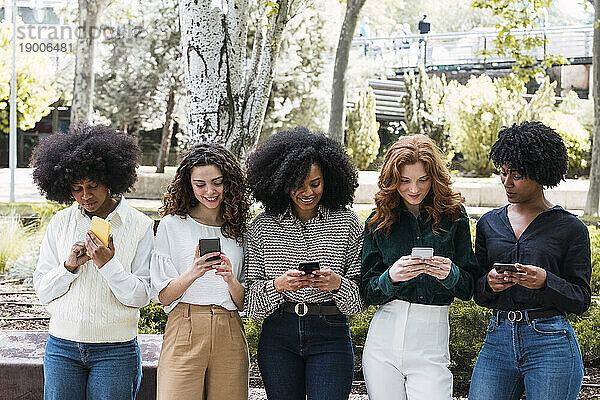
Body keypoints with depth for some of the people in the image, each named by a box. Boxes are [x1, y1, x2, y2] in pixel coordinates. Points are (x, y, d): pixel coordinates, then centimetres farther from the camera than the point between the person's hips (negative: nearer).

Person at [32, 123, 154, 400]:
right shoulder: (60, 223, 6)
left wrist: (108, 264, -20)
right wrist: (69, 266, -12)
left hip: (115, 351, -2)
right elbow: (42, 291, 5)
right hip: (62, 348, 2)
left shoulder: (140, 226, -3)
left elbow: (140, 297, -6)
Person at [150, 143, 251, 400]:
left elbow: (244, 303, 9)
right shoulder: (172, 224, 5)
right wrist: (192, 274, -17)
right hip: (184, 333, -2)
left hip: (230, 336, 2)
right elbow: (163, 296, 1)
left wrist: (230, 278, -11)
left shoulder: (239, 229, 12)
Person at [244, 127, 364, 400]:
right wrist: (278, 285, -17)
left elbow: (361, 294, 3)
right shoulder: (262, 227, 5)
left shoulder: (347, 224, 3)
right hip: (278, 337, 1)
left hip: (331, 335, -1)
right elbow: (251, 292, 2)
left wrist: (337, 283, -17)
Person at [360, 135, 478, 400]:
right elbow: (367, 293, 5)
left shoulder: (453, 216, 4)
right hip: (384, 336, 2)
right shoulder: (378, 222, 6)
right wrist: (391, 277, -14)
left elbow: (469, 288, 5)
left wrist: (450, 274, -16)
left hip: (431, 341, -1)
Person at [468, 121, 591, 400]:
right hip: (498, 342, 3)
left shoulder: (570, 228, 0)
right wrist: (490, 283, -9)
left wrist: (544, 281, -18)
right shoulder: (489, 223, 11)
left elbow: (581, 300, -1)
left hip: (551, 345, -3)